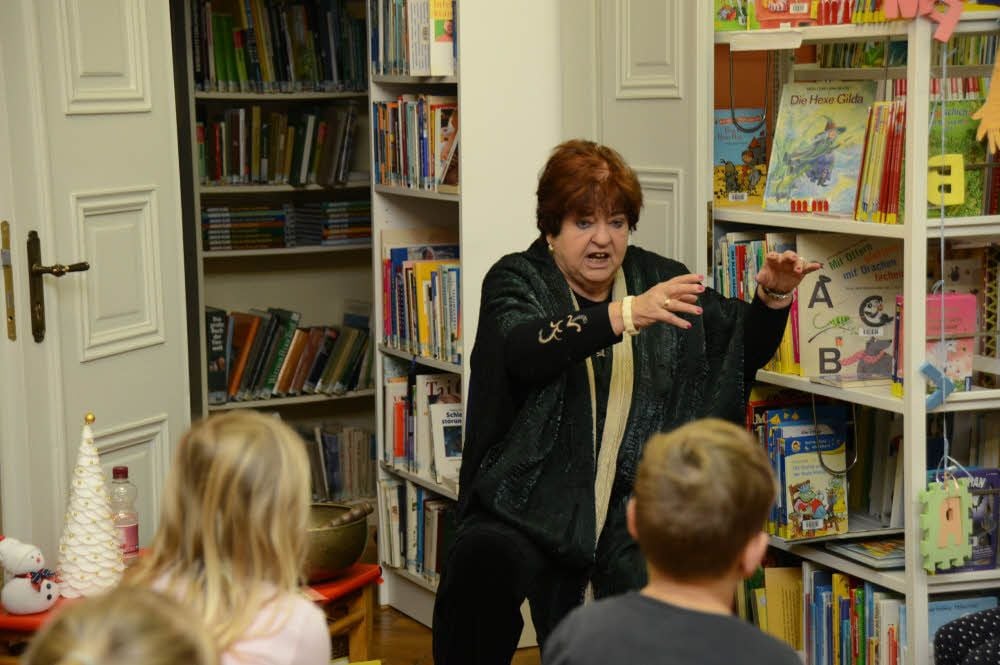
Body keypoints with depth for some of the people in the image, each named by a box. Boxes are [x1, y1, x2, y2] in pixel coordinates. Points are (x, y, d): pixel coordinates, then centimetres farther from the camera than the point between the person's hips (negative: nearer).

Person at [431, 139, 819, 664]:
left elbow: (746, 349, 17)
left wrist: (771, 296, -4)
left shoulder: (657, 278, 12)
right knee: (484, 561, -33)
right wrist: (627, 315, -33)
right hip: (530, 507, -2)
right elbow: (524, 350, -20)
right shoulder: (518, 281, 3)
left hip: (631, 516, 3)